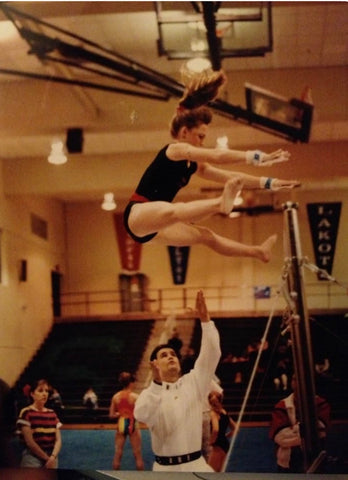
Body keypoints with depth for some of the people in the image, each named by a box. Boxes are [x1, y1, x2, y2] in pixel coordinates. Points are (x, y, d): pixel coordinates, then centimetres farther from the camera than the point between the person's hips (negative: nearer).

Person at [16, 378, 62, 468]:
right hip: (32, 457, -5)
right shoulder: (26, 413, -6)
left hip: (51, 457, 5)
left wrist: (52, 457, -11)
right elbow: (29, 441, -10)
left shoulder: (52, 414, 11)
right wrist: (46, 458, -7)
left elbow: (58, 440, 6)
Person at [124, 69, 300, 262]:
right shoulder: (175, 149, -10)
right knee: (174, 211, -40)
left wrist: (269, 183, 9)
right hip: (137, 214, -10)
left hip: (153, 226, 10)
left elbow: (231, 177, 15)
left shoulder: (193, 165, 16)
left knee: (205, 235, 8)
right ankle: (221, 203, -63)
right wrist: (256, 157, -28)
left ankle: (256, 251, 13)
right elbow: (217, 155, -24)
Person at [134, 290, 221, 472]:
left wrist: (205, 319, -18)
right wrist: (157, 382, -35)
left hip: (195, 465, 2)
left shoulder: (193, 382, 5)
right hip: (165, 468, -2)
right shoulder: (149, 393, -2)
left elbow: (212, 354, -6)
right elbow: (142, 415, -24)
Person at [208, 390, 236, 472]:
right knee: (219, 472, 19)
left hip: (218, 445, -8)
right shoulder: (224, 412, 10)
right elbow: (234, 428, 18)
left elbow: (215, 429, -31)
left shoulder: (213, 413, -14)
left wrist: (212, 441, -16)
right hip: (225, 444, 8)